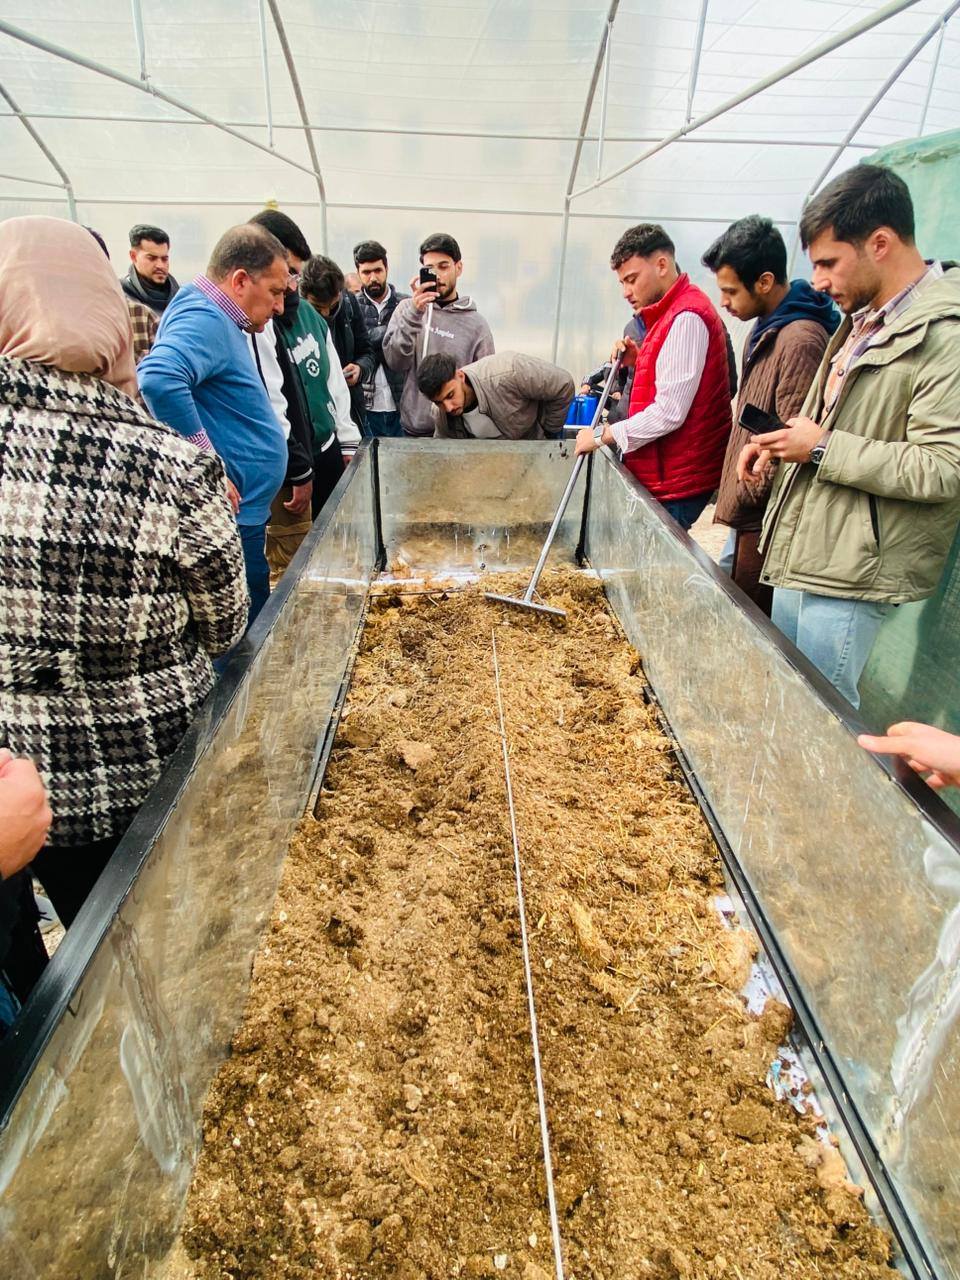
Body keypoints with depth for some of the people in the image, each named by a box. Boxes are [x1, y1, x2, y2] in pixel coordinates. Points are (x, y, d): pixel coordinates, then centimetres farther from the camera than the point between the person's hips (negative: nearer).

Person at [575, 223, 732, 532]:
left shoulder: (686, 317, -16)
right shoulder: (670, 313, 16)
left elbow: (670, 412, -21)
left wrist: (603, 436, -13)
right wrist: (640, 361, 8)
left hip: (675, 483, -9)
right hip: (664, 473, 10)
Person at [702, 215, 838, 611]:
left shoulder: (801, 340, -17)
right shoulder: (765, 329, 15)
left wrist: (740, 496, -11)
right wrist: (732, 495, 16)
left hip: (765, 522, -10)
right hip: (748, 518, 10)